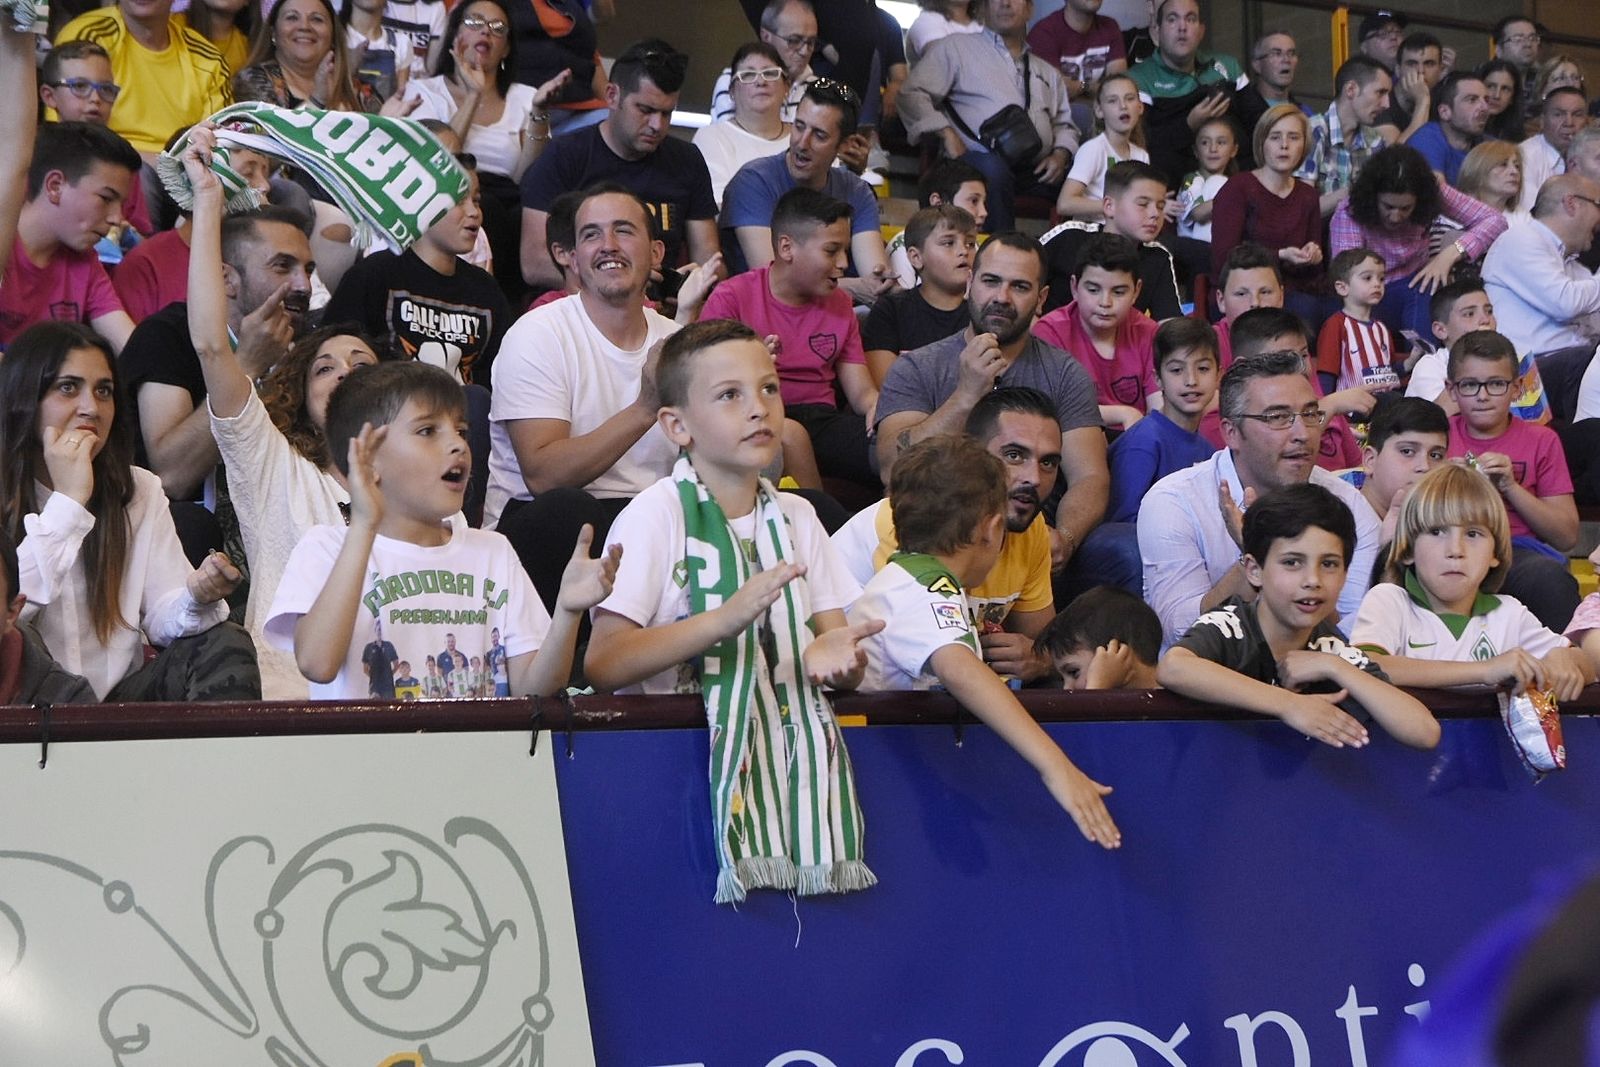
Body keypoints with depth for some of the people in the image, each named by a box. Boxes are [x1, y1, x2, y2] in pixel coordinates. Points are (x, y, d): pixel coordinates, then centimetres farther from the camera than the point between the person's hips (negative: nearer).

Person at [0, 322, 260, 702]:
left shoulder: (140, 491, 9)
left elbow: (162, 618, 3)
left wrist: (197, 599, -21)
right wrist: (68, 502, -19)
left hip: (122, 697, 2)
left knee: (225, 645, -23)